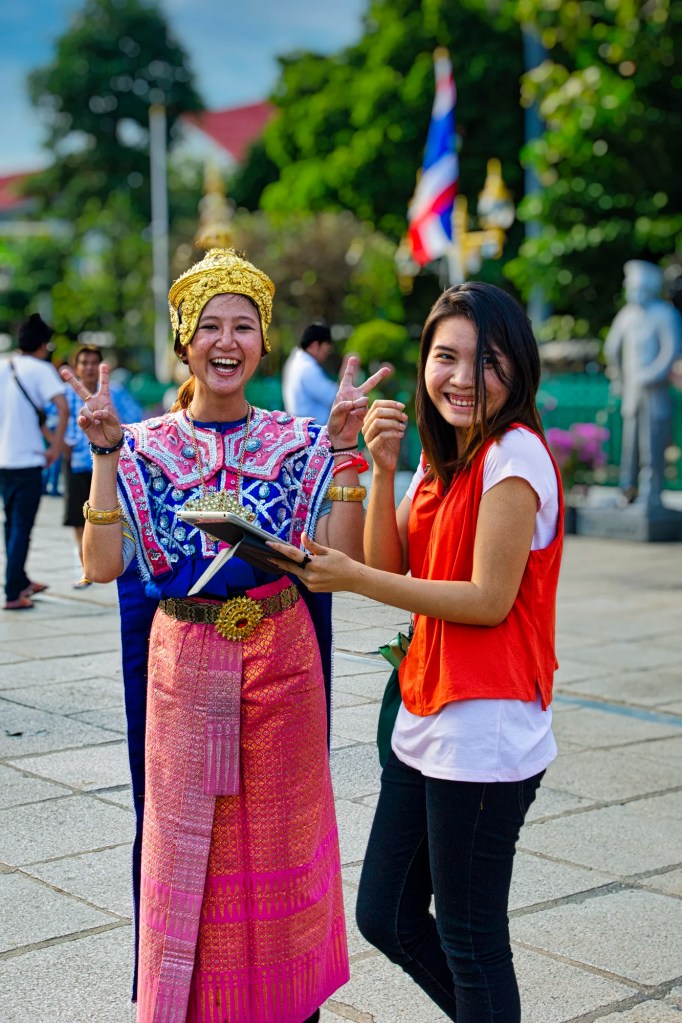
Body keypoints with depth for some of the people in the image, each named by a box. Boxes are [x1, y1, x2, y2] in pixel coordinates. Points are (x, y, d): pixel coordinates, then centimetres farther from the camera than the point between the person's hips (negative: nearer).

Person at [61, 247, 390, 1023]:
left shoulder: (299, 443, 1)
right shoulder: (146, 448, 0)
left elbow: (343, 557, -10)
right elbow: (102, 564, -11)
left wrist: (344, 453, -15)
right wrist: (106, 455, -17)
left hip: (281, 662, 0)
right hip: (184, 665, 0)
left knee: (279, 841, 10)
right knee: (184, 845, 7)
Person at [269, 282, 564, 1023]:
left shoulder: (515, 454, -14)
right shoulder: (441, 454, 13)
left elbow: (489, 600, -19)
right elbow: (393, 572, 7)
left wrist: (349, 578, -19)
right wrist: (382, 468, -5)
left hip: (484, 730, -9)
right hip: (425, 718, 9)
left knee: (470, 941, 4)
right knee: (385, 917, 17)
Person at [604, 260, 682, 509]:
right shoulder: (627, 314, 11)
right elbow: (612, 348, 23)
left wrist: (649, 376, -16)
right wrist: (618, 379, 22)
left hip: (656, 391, -5)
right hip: (631, 391, 5)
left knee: (652, 444, -6)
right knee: (630, 441, 6)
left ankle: (650, 496, -1)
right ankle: (628, 493, 13)